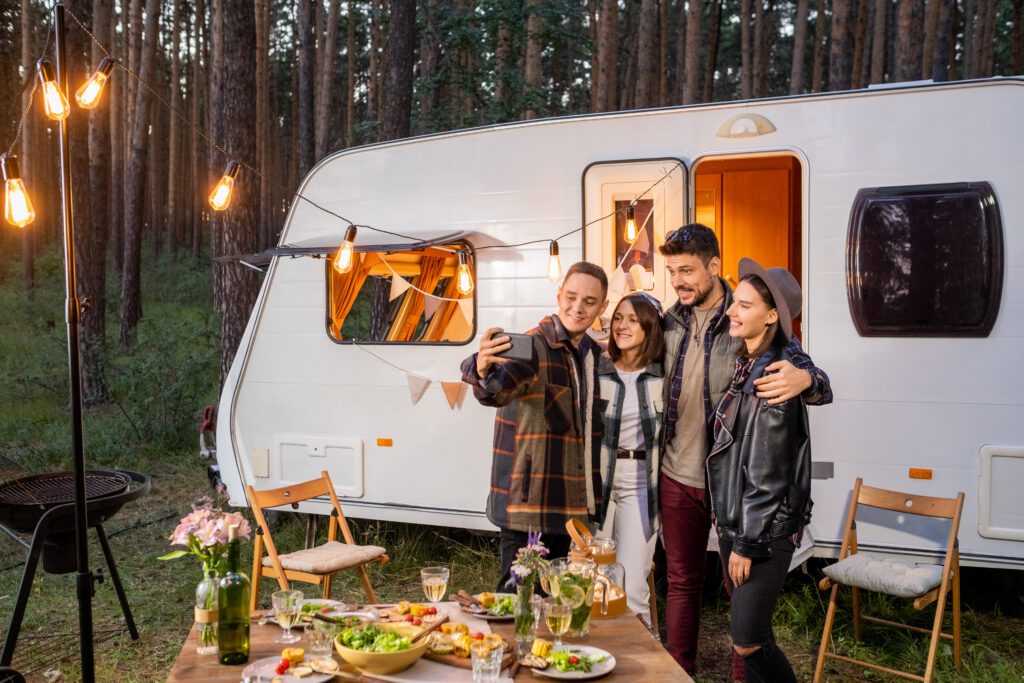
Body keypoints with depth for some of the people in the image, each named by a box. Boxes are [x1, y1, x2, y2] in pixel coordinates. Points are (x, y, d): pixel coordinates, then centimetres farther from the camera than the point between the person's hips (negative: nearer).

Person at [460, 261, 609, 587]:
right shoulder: (531, 346, -12)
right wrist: (483, 370, -54)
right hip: (528, 509, -6)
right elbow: (496, 390, -31)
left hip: (579, 511, 7)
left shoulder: (595, 355, 9)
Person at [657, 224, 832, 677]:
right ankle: (678, 671, 33)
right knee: (681, 581, 17)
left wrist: (803, 378, -40)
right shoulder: (671, 321, 3)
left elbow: (821, 387, -16)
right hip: (677, 477, 5)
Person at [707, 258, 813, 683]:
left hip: (765, 529, -8)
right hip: (734, 520, 9)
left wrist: (748, 543, -16)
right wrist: (732, 533, 17)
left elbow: (767, 474, -20)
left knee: (747, 642, -3)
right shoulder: (747, 366, 7)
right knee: (750, 635, 17)